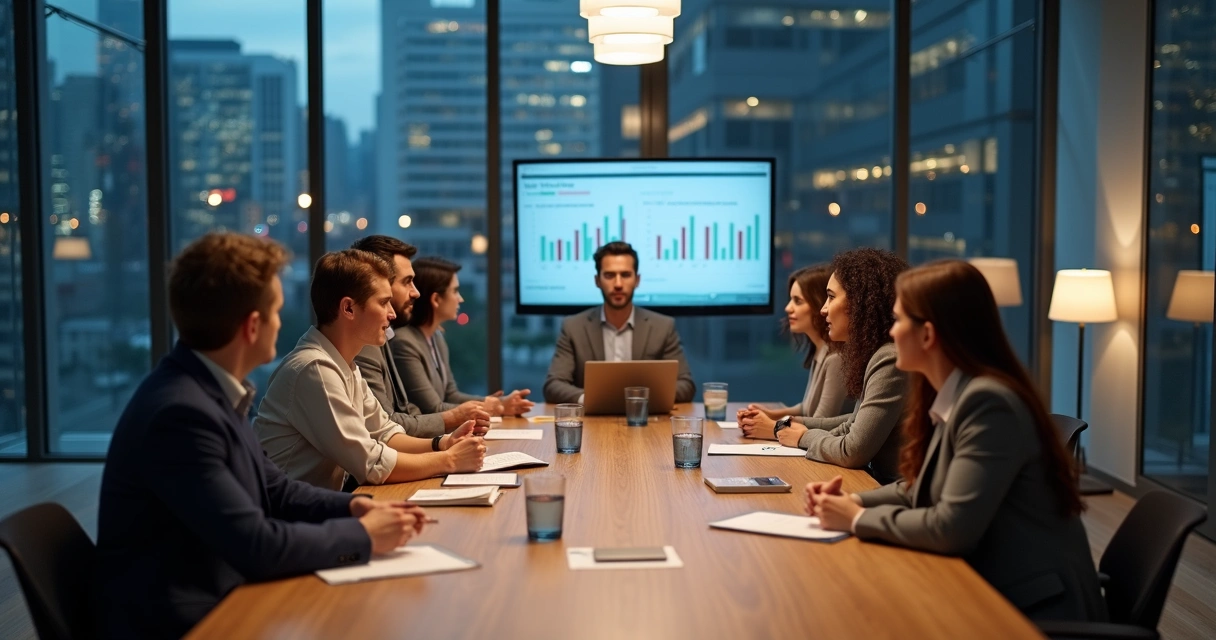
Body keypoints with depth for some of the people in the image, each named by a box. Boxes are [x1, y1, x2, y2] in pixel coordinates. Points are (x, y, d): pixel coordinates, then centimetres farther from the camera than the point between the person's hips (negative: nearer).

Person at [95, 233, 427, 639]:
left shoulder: (214, 391, 3)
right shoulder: (180, 412, -24)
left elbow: (273, 491, 14)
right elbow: (258, 546, -24)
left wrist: (353, 507, -1)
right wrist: (362, 535, -12)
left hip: (217, 603, 8)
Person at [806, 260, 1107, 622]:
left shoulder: (989, 403, -22)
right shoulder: (950, 399, 6)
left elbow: (952, 528, -27)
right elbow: (921, 491, 15)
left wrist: (858, 519, -15)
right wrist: (851, 501, -1)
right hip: (991, 593, 8)